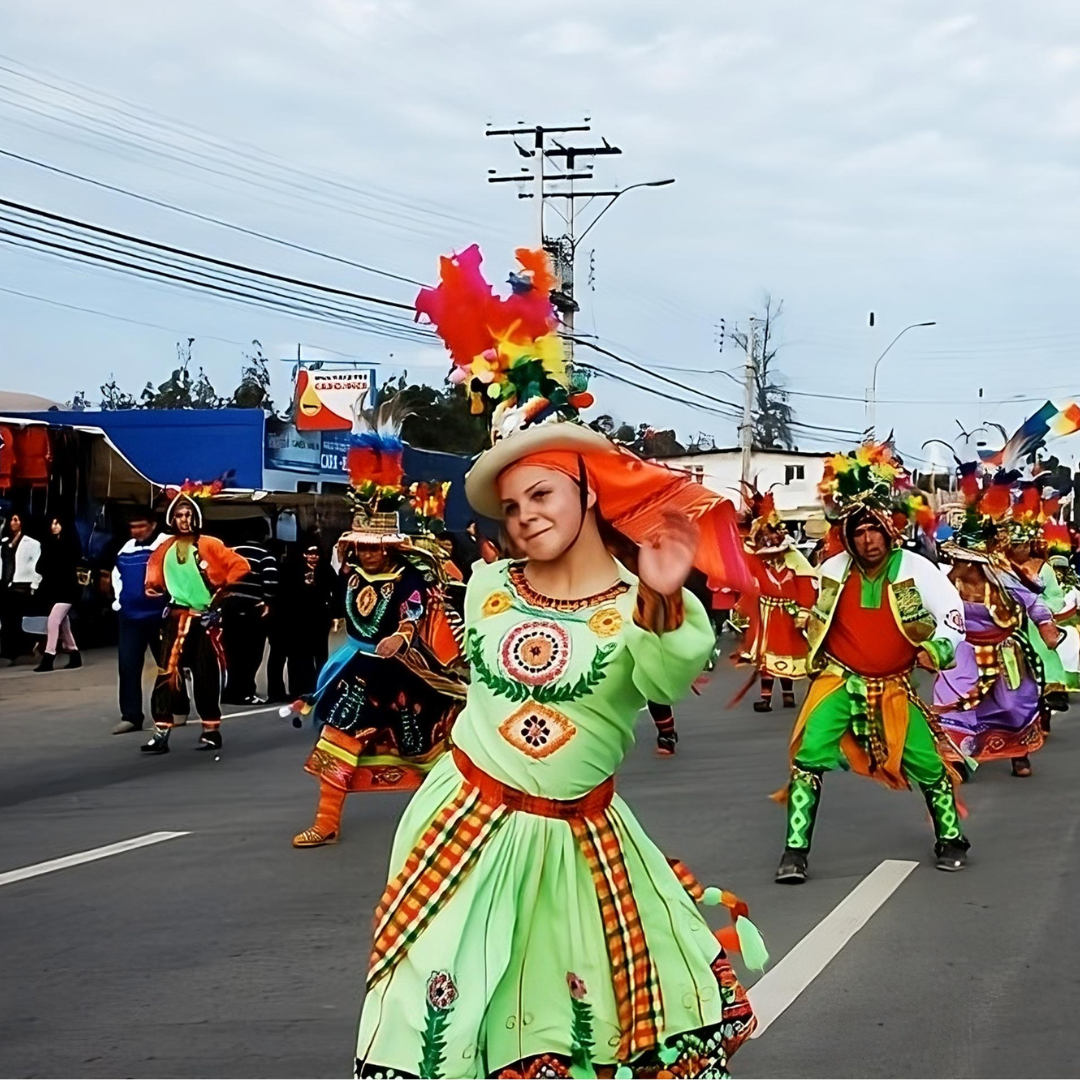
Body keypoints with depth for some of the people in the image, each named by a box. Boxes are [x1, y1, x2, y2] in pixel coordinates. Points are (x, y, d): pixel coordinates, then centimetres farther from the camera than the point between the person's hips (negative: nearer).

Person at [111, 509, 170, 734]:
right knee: (128, 666, -1)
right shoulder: (126, 549, 13)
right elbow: (117, 574, 26)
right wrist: (118, 600, 14)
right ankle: (131, 716, 2)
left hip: (160, 615, -6)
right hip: (130, 616, 6)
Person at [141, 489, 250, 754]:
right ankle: (161, 734, -5)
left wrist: (222, 591, -9)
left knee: (205, 676, 4)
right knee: (167, 674, -5)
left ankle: (211, 731, 14)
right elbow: (155, 576, 20)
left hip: (205, 619, -3)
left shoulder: (209, 545, -4)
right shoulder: (165, 549, 6)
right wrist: (154, 588, 0)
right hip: (176, 618, 3)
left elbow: (241, 566, -7)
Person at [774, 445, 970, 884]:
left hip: (893, 687, -1)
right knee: (809, 757, -16)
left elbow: (953, 613, -7)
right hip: (838, 681, 1)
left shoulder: (915, 568, -11)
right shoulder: (833, 570, -2)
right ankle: (795, 850, -9)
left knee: (927, 763, 2)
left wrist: (938, 649, -21)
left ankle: (951, 839, 27)